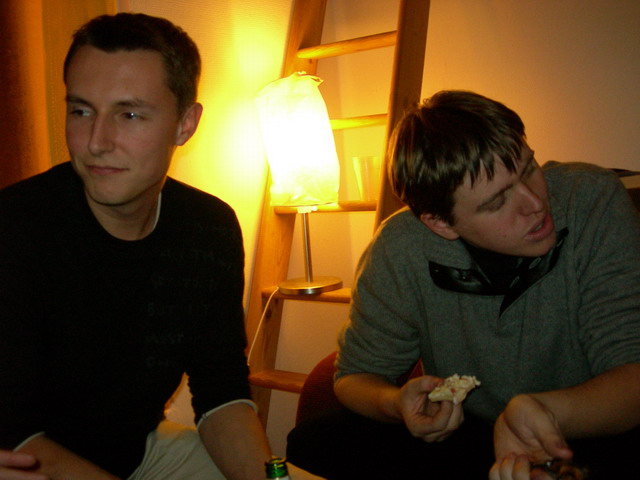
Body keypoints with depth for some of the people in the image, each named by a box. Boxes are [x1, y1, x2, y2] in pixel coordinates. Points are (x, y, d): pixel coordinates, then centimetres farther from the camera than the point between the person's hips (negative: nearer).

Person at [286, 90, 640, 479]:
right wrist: (397, 403, -25)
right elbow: (357, 376, -1)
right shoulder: (400, 252, -15)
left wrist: (549, 411, -44)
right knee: (312, 446, -16)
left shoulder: (595, 204, -19)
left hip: (594, 439, -2)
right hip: (461, 436, 3)